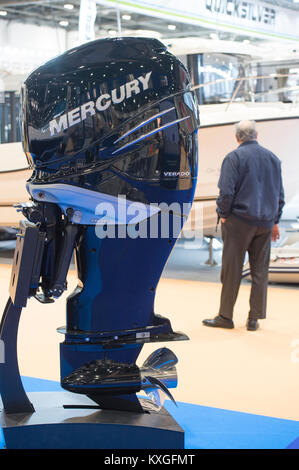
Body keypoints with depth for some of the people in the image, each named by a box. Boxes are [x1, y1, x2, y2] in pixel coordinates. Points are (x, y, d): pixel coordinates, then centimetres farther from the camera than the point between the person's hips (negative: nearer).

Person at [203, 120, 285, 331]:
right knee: (260, 270, 8)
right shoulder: (272, 158, 11)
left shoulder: (234, 158, -7)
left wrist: (223, 215, -2)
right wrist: (275, 221, 20)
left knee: (232, 270, 1)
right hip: (265, 223, 5)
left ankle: (225, 316, 8)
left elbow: (226, 191, -15)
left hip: (239, 220, -5)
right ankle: (254, 318, 11)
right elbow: (280, 193, 15)